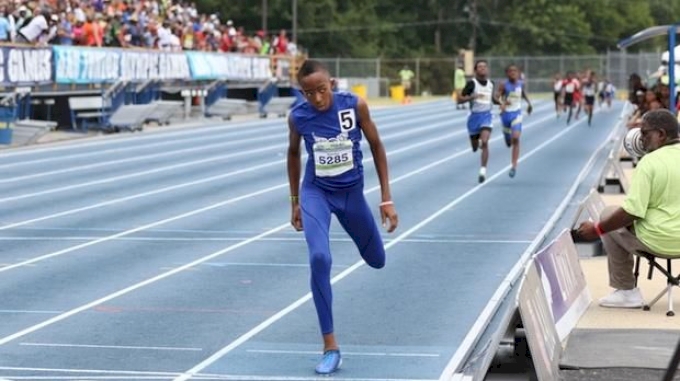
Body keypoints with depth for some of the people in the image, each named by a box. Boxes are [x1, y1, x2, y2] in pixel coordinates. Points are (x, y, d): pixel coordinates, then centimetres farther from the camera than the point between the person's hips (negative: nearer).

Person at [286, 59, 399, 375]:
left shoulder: (355, 105, -18)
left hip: (351, 192, 1)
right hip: (315, 192, -1)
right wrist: (295, 202, 11)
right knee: (319, 259, -25)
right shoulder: (298, 116, -15)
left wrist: (386, 199, -6)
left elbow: (376, 147, -6)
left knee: (376, 261, 17)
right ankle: (330, 348, -16)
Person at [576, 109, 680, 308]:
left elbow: (631, 213, -19)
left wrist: (596, 229, -8)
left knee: (609, 216, 13)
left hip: (660, 242, -6)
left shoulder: (650, 162, -18)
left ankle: (626, 290, 14)